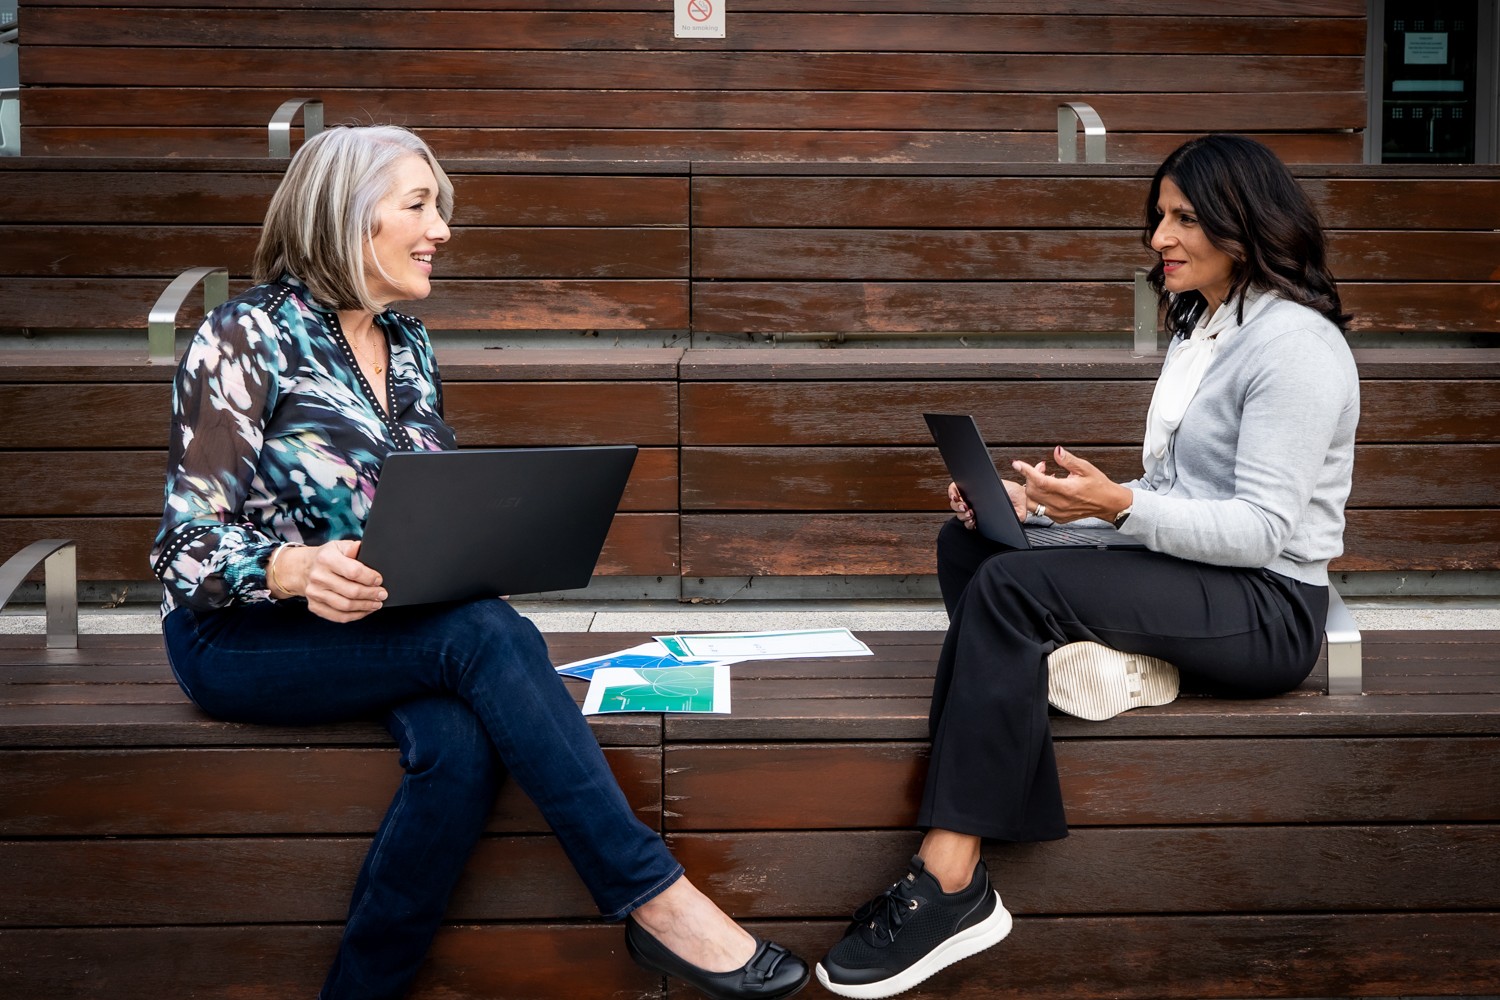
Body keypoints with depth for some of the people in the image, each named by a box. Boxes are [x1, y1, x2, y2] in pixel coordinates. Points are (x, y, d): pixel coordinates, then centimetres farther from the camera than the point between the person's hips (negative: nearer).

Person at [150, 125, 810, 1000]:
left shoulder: (410, 347, 11)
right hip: (244, 635, -5)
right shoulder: (246, 338, -9)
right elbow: (186, 548, -14)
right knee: (485, 635, -31)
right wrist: (296, 569, -34)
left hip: (387, 625, 6)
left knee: (461, 742, -30)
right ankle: (656, 901, -27)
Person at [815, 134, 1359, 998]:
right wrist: (1035, 499, 2)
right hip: (1191, 583, 10)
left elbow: (1263, 528, -19)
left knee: (1012, 586, -27)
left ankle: (948, 885, -27)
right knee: (968, 542, -5)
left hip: (1269, 608, -10)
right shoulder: (1199, 327, 17)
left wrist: (1118, 505, -29)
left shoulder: (1294, 342, -13)